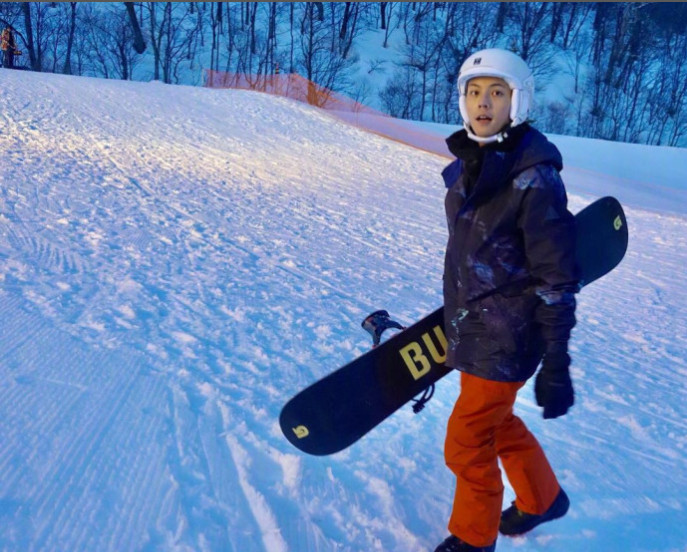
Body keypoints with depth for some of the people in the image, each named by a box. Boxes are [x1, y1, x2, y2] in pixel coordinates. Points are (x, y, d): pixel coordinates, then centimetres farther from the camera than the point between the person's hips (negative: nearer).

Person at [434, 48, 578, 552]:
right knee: (497, 421, 24)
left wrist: (555, 367, -18)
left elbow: (558, 280, -18)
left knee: (467, 442, 5)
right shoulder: (469, 165, 2)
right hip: (470, 324, 8)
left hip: (506, 337, -8)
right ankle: (543, 499, 50)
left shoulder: (534, 176, -20)